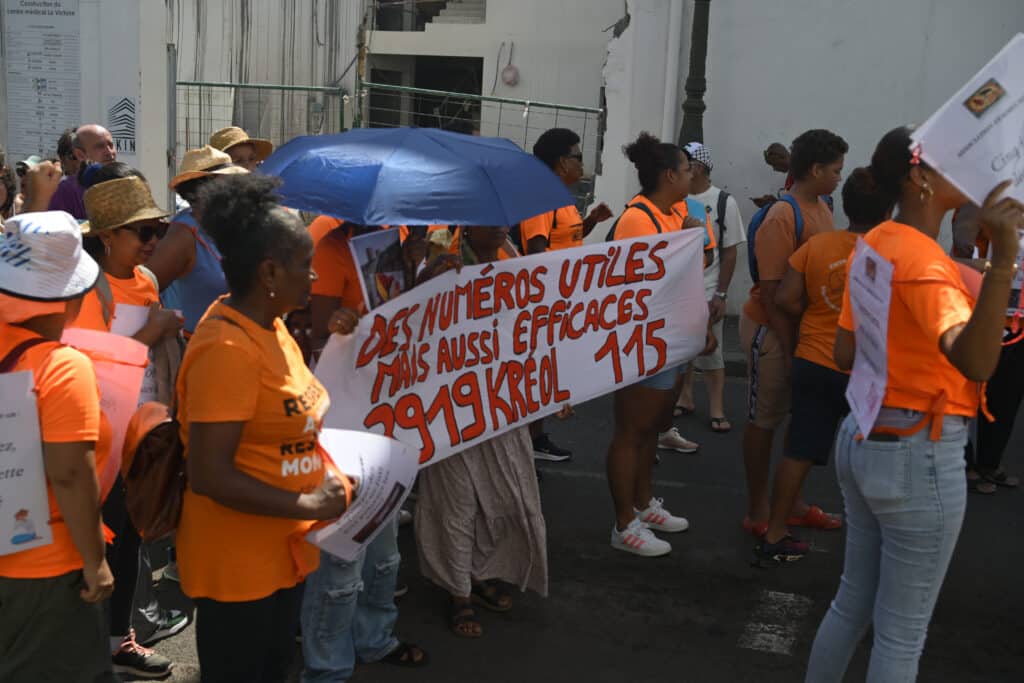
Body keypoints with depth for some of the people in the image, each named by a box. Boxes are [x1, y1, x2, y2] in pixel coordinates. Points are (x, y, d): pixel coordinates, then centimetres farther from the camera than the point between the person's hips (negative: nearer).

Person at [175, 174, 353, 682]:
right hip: (237, 562, -9)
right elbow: (208, 475, -28)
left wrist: (326, 472, 1)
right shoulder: (227, 349, -26)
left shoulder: (268, 325, 4)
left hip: (282, 550, 9)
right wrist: (309, 505, -22)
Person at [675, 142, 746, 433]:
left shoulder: (724, 202, -4)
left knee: (710, 353, 1)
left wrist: (721, 294, -8)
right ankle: (685, 398, 26)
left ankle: (717, 409, 11)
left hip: (706, 292, -3)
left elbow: (730, 252, -4)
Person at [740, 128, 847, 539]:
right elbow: (772, 292, -20)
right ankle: (757, 513, 17)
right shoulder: (782, 219, -20)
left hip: (807, 328, 8)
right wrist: (789, 347, -18)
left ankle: (792, 502, 31)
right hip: (772, 330, -8)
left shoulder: (822, 209, 5)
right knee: (764, 420, 4)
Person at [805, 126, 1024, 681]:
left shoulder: (873, 245, 6)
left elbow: (844, 354, 11)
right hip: (920, 454, -9)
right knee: (901, 633, 6)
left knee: (853, 601, 21)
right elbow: (976, 362, -36)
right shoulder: (923, 259, -21)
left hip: (864, 438, 9)